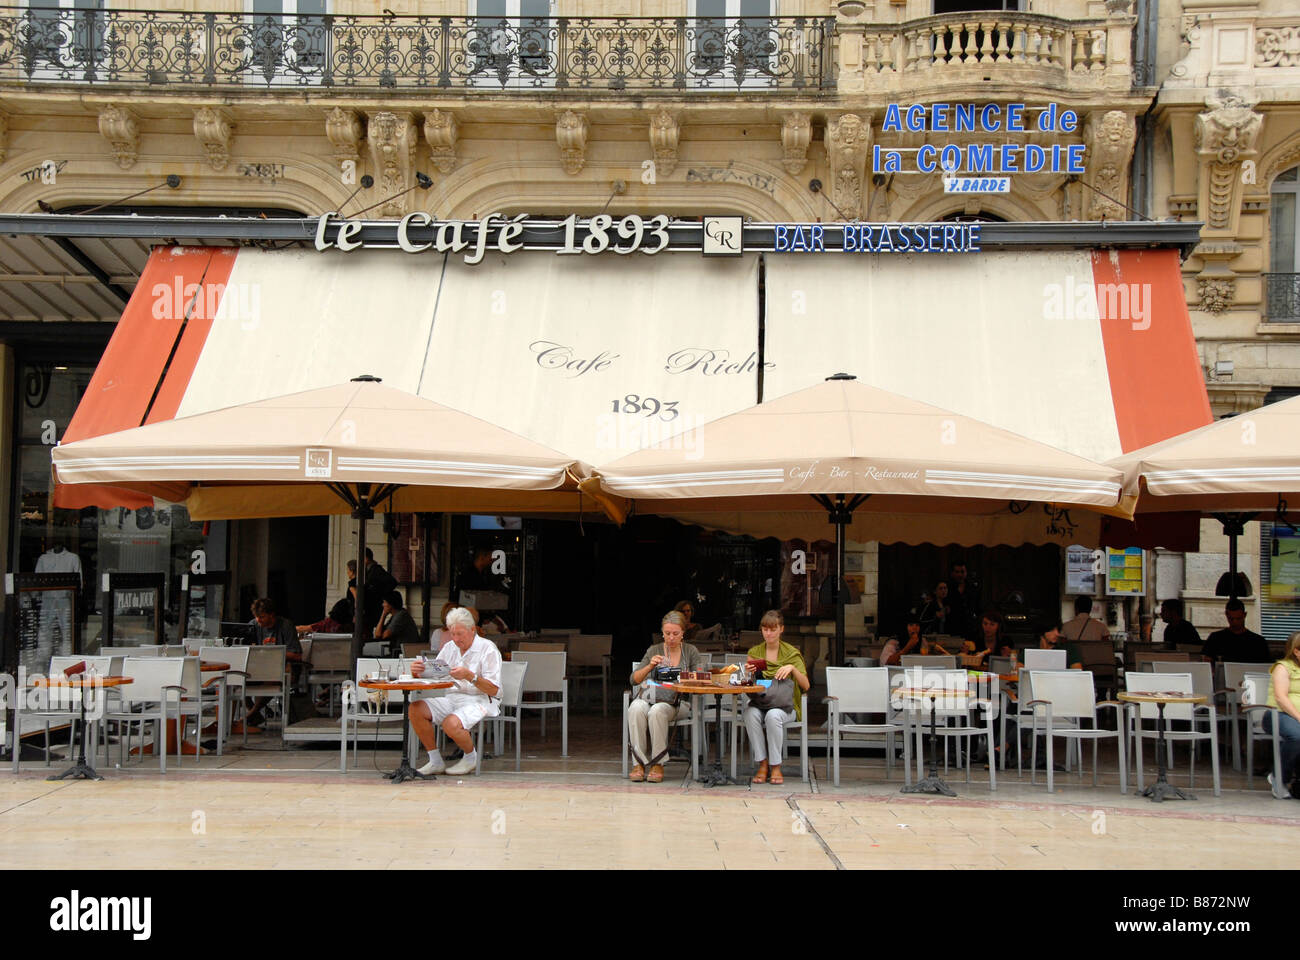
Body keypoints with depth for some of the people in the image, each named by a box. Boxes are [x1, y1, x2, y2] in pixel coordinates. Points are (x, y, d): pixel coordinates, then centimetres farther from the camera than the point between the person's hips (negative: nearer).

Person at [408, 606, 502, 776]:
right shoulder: (449, 648, 12)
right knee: (415, 709, -17)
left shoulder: (488, 649, -7)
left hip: (480, 700, -6)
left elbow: (494, 690, -12)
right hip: (452, 697, 7)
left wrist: (470, 676, -26)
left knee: (451, 724, -34)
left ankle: (471, 758, -2)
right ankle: (435, 761, -5)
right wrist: (417, 672, -11)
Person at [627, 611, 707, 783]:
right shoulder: (654, 650, 11)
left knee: (657, 711, -37)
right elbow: (634, 679, 5)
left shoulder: (690, 651, 11)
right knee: (636, 709, -35)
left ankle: (658, 764, -26)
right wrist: (650, 666, -13)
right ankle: (639, 763, -29)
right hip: (650, 695, 2)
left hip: (677, 700, -1)